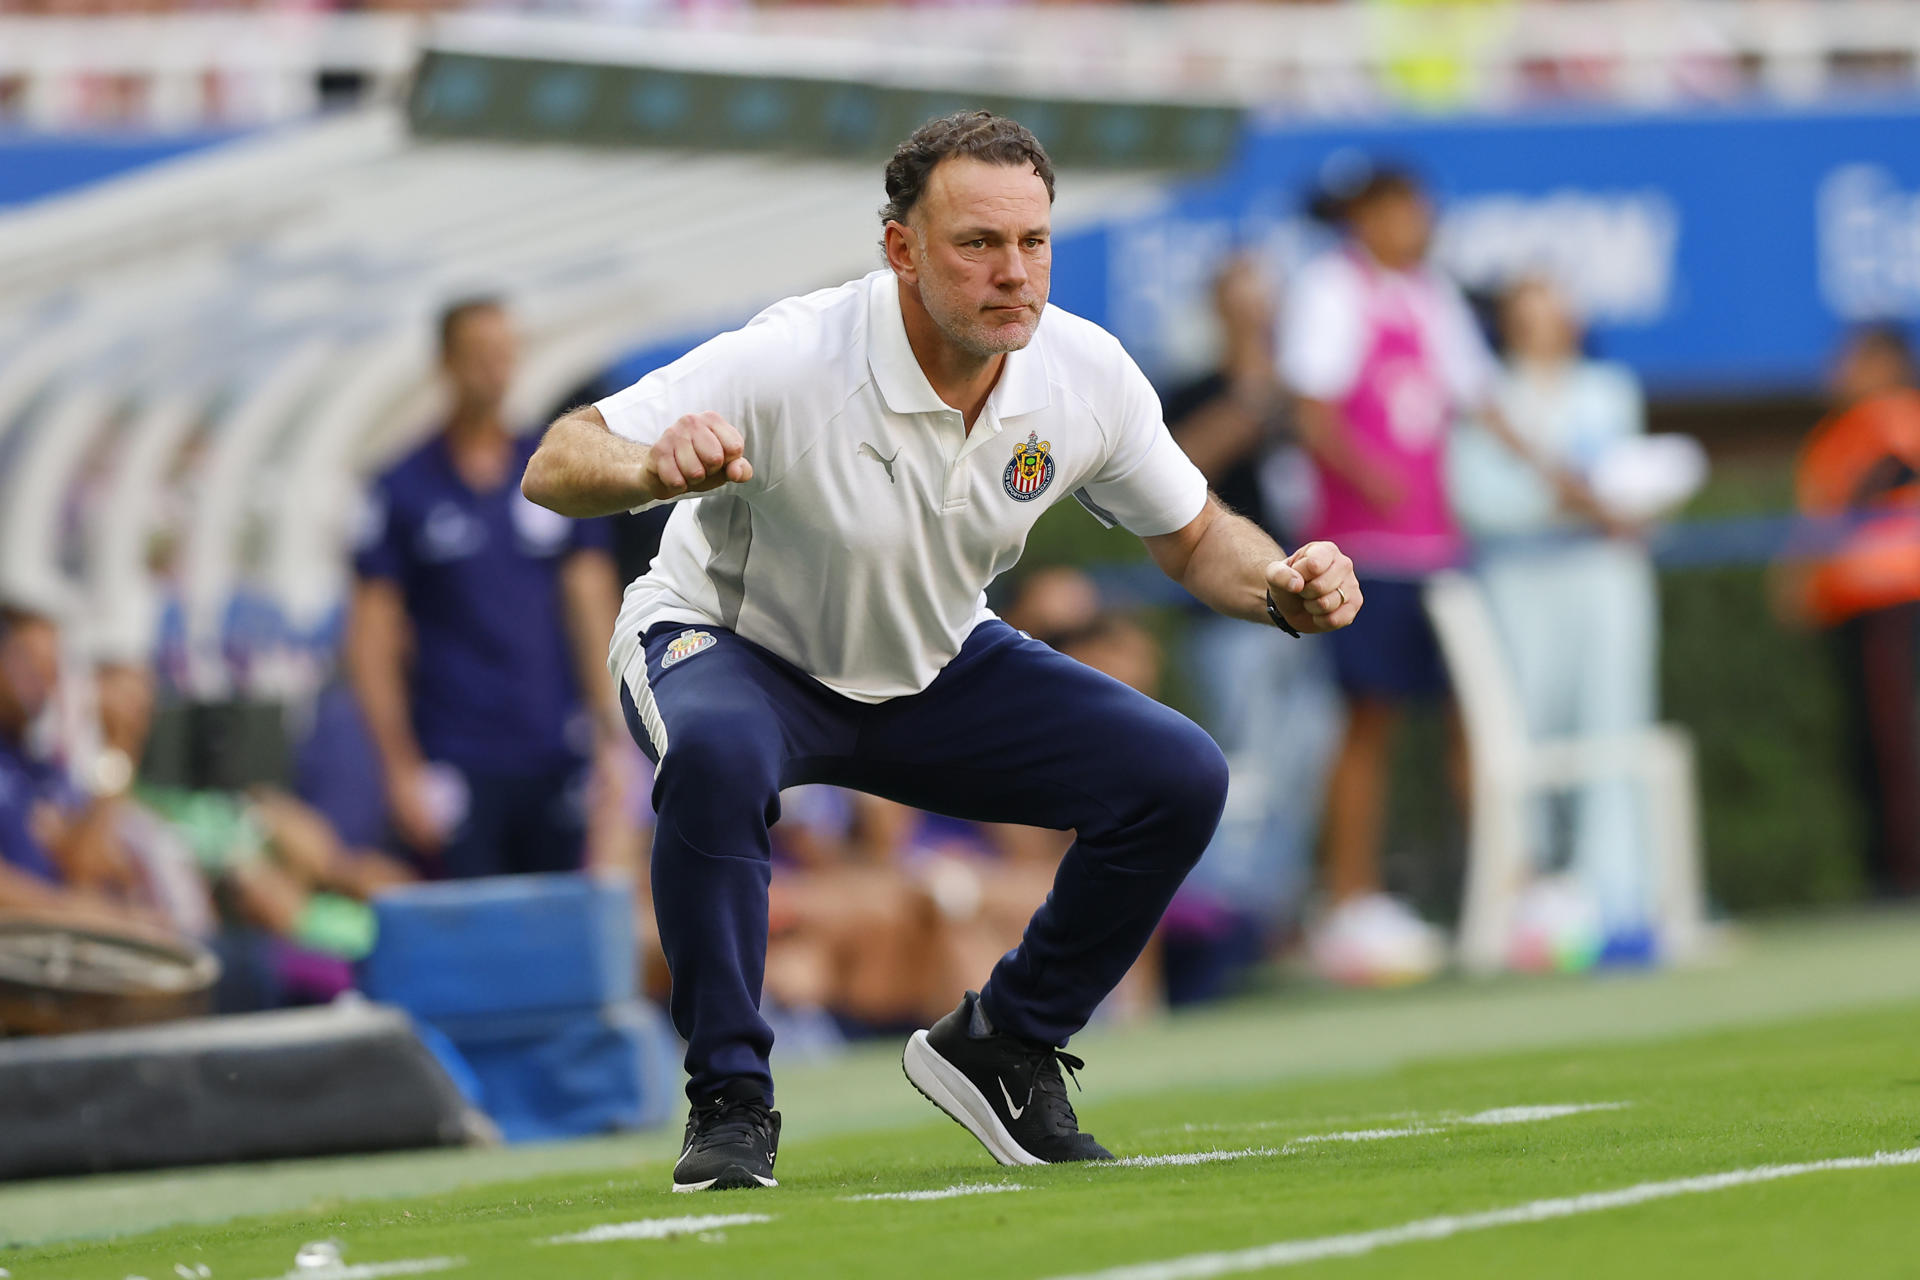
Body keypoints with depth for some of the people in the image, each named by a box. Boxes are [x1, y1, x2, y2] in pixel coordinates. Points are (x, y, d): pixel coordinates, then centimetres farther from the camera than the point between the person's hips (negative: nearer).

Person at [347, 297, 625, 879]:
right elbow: (372, 640, 0)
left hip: (554, 761, 3)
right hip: (457, 761, -3)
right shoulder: (404, 491, 2)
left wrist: (610, 733, 4)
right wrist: (401, 766, -7)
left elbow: (591, 605, 12)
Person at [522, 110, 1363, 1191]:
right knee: (717, 757, -40)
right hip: (734, 647, -5)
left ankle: (1001, 1048, 10)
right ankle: (731, 1102, -21)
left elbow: (1194, 536, 0)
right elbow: (554, 467, -32)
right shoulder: (787, 362, -32)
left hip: (936, 669, 5)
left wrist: (1283, 589, -22)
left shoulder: (1087, 378, -17)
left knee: (1180, 778, -11)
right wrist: (652, 468, -55)